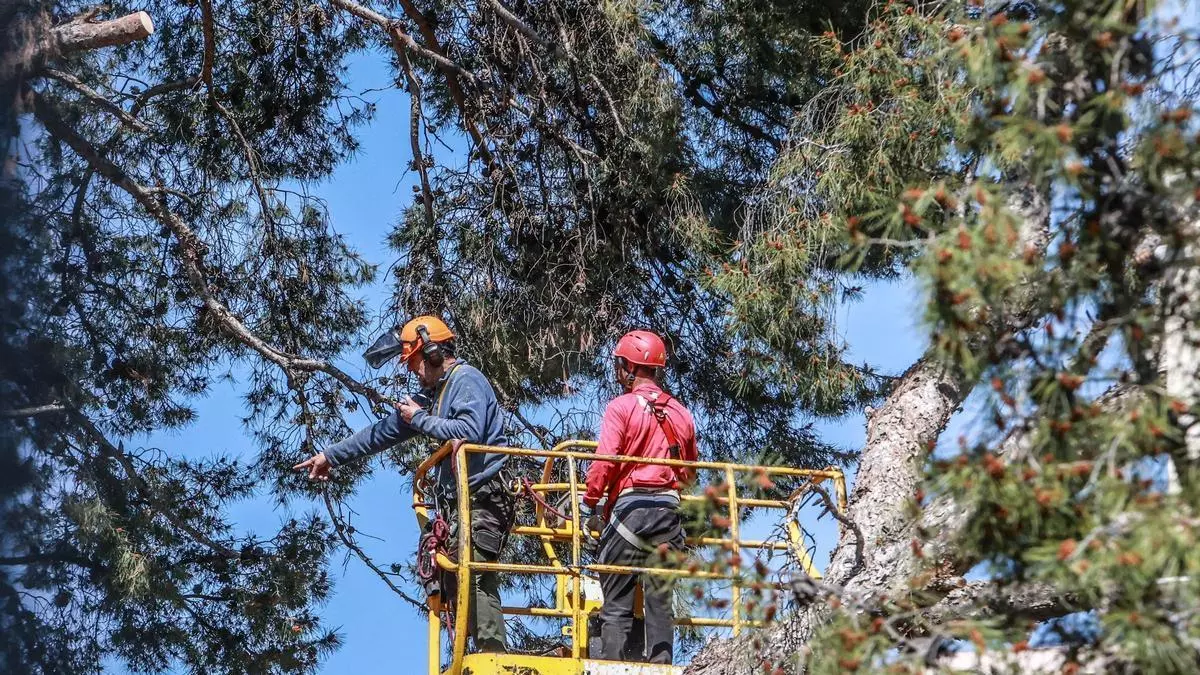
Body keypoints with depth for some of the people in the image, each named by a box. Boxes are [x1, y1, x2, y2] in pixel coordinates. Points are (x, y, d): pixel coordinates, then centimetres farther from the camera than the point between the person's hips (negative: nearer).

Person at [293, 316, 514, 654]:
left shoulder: (467, 380, -5)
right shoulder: (436, 391, 23)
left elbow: (469, 431, -23)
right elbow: (383, 432, 29)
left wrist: (420, 419, -9)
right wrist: (331, 455, 31)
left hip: (480, 500, -10)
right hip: (460, 502, 10)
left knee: (476, 581, -19)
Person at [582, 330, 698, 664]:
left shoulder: (622, 407, -4)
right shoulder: (681, 413, 13)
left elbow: (604, 461, -12)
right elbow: (689, 471, 18)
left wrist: (590, 499, -1)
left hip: (630, 506, -5)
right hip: (669, 511, 5)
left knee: (617, 603, -2)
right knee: (660, 602, 8)